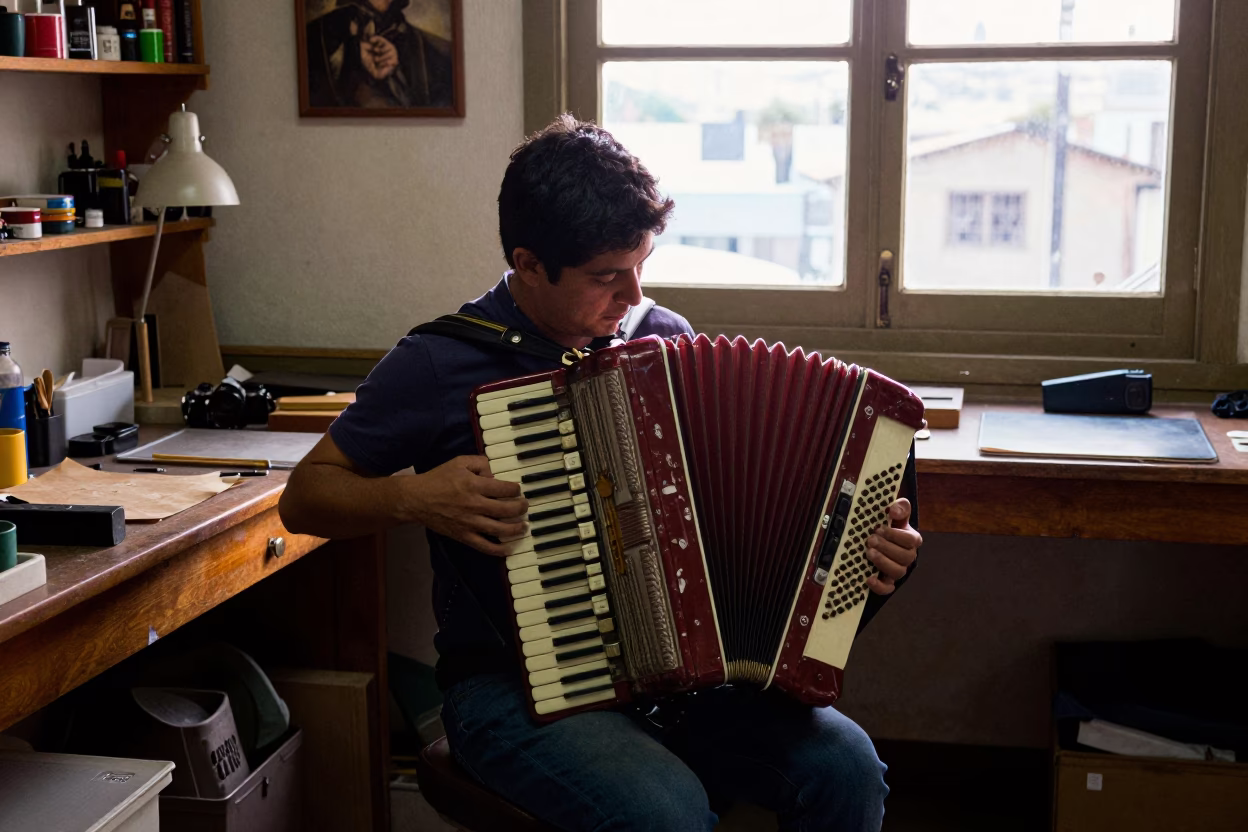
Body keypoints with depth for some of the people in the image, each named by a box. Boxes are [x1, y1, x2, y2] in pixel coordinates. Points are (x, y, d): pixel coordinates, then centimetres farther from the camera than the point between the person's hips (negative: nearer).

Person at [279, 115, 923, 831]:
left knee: (847, 768, -18)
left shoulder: (664, 337, 5)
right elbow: (304, 497, 1)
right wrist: (415, 497, -18)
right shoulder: (442, 363, -8)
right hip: (513, 682, -4)